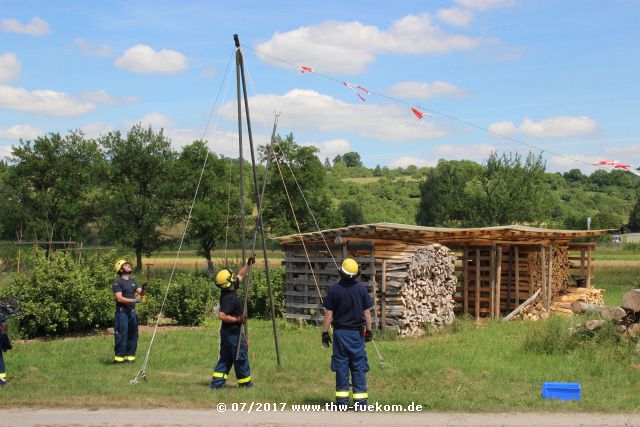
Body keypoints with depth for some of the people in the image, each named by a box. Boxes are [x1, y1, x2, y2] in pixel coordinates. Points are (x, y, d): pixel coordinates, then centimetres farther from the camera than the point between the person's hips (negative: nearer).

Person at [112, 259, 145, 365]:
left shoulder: (133, 281, 17)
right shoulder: (118, 283, -6)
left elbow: (141, 293, 10)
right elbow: (119, 298, -14)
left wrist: (143, 288, -13)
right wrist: (133, 300, -22)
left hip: (132, 312, 7)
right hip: (122, 312, -7)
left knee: (133, 335, 9)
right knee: (122, 336, -8)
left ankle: (130, 356, 16)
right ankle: (119, 358, -3)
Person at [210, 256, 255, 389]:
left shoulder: (228, 291, 4)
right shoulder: (230, 298, -23)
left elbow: (240, 276, 19)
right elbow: (221, 315, -29)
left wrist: (248, 264, 18)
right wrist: (237, 319, -23)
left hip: (226, 331, 9)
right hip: (233, 332, -9)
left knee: (225, 358, 12)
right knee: (241, 357, 5)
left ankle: (217, 382, 10)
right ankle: (245, 382, 16)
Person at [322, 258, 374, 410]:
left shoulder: (334, 289, -5)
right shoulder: (361, 288, -3)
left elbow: (328, 313, -3)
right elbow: (367, 312, 1)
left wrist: (325, 333, 4)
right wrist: (369, 330, 11)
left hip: (340, 332, 0)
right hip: (357, 333, 0)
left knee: (341, 366, 5)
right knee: (359, 366, 6)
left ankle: (342, 401, 7)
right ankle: (360, 400, 6)